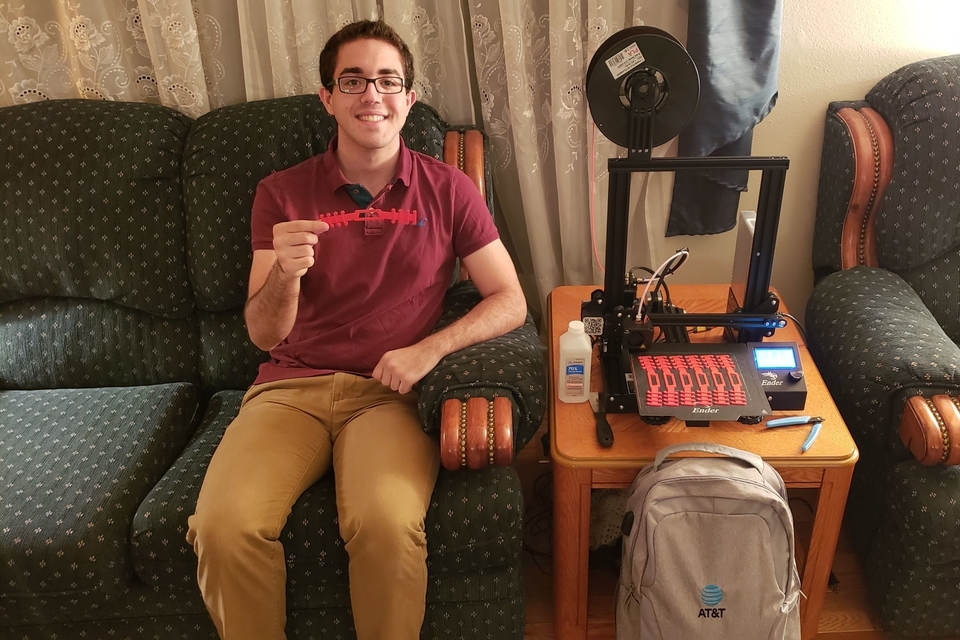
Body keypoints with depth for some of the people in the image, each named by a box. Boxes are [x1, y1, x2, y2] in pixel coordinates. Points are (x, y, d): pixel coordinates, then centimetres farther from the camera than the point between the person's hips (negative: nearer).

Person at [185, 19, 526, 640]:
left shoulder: (449, 190, 6)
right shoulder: (283, 192, 7)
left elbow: (510, 302, 3)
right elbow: (265, 334, 2)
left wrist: (429, 349, -13)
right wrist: (285, 274, -20)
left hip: (389, 392, -1)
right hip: (291, 385, 2)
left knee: (387, 525, -31)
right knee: (223, 526, -24)